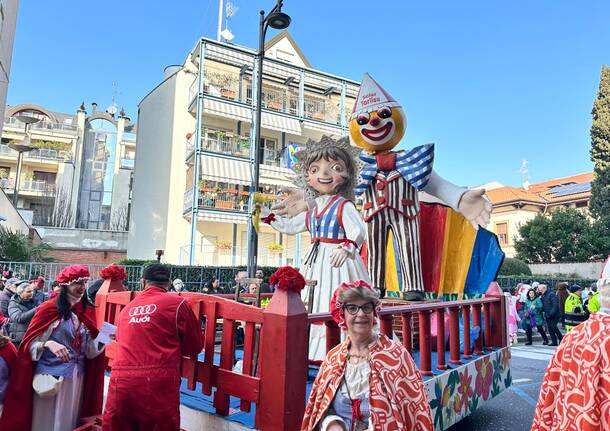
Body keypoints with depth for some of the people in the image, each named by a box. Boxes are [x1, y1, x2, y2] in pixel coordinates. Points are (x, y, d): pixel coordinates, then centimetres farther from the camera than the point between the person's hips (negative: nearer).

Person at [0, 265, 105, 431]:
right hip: (50, 376, -4)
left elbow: (90, 352, 4)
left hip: (76, 378, 4)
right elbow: (29, 344, -9)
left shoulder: (89, 313, 3)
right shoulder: (48, 309, -9)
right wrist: (48, 344, -27)